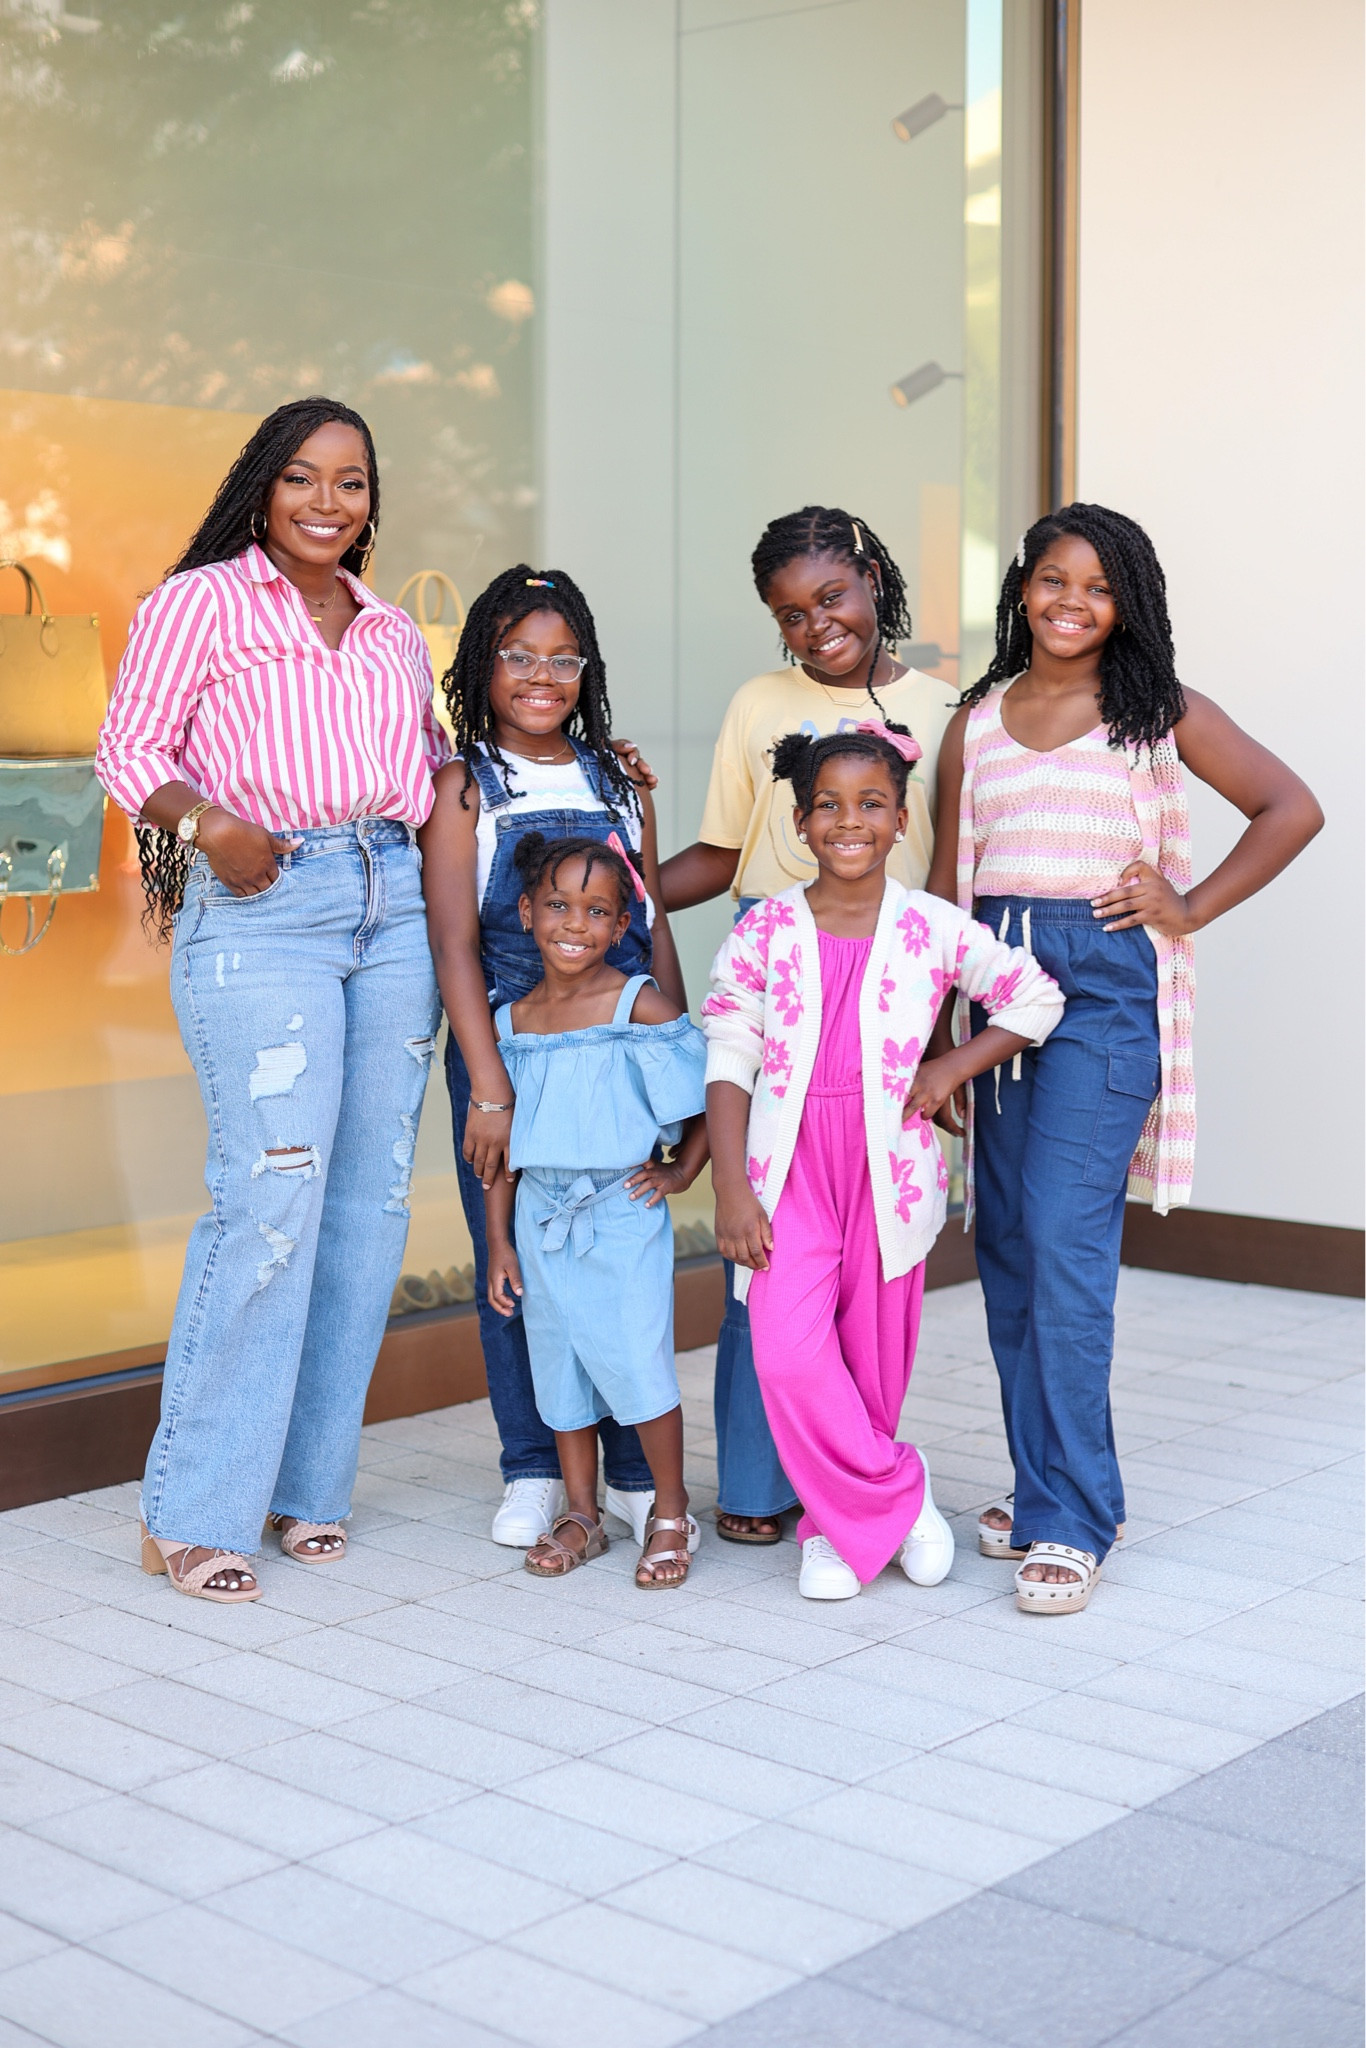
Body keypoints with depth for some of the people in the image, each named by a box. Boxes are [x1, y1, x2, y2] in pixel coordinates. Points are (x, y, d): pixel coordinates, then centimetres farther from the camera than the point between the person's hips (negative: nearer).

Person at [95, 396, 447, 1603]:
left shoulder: (393, 633, 20)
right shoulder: (202, 600, 4)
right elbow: (129, 747, 0)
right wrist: (207, 823, -18)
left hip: (391, 905, 6)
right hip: (260, 909, -6)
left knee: (371, 1196, 3)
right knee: (271, 1196, -14)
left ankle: (310, 1482, 15)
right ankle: (194, 1514, -3)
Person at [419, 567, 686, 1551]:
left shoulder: (620, 778, 11)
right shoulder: (464, 785, 0)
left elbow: (656, 923, 13)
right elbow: (455, 944, -8)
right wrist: (489, 1090, -15)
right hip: (509, 1043, -2)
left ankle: (637, 1471, 14)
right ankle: (534, 1471, 19)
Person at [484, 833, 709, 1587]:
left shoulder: (638, 1005, -10)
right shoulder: (513, 1022, 3)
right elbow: (502, 1146, 8)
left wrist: (682, 1169, -5)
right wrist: (498, 1241, 7)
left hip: (622, 1218, -4)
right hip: (544, 1220, 4)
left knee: (637, 1366, -5)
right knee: (559, 1368, 12)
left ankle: (671, 1513, 14)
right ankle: (581, 1514, 26)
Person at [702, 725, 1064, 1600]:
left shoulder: (933, 928, -1)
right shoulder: (764, 932, -1)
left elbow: (1037, 998, 9)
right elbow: (729, 1063, -1)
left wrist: (952, 1069, -2)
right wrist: (731, 1187, -8)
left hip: (889, 1164, 1)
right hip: (790, 1167, 0)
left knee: (876, 1368, 8)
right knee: (789, 1358, -13)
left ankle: (837, 1521, 29)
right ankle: (899, 1492, 8)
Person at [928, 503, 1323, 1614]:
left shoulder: (1159, 710, 4)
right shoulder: (977, 721, 14)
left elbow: (1292, 809, 5)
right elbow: (946, 879, 13)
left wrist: (1190, 909, -2)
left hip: (1105, 981, -4)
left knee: (1065, 1240, -13)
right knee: (1006, 1241, 6)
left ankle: (1071, 1520, -7)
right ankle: (1042, 1485, 19)